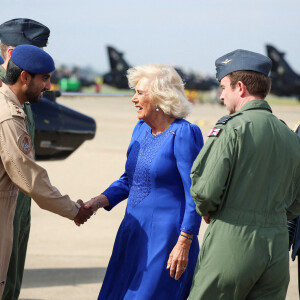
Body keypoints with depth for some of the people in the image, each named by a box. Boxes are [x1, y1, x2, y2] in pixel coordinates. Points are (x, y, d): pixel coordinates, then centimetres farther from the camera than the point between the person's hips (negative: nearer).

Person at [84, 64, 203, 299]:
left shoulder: (182, 134, -14)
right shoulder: (141, 129, 10)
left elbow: (195, 195, -15)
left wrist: (184, 244, -19)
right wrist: (98, 202, 3)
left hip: (167, 236, -8)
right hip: (134, 234, 8)